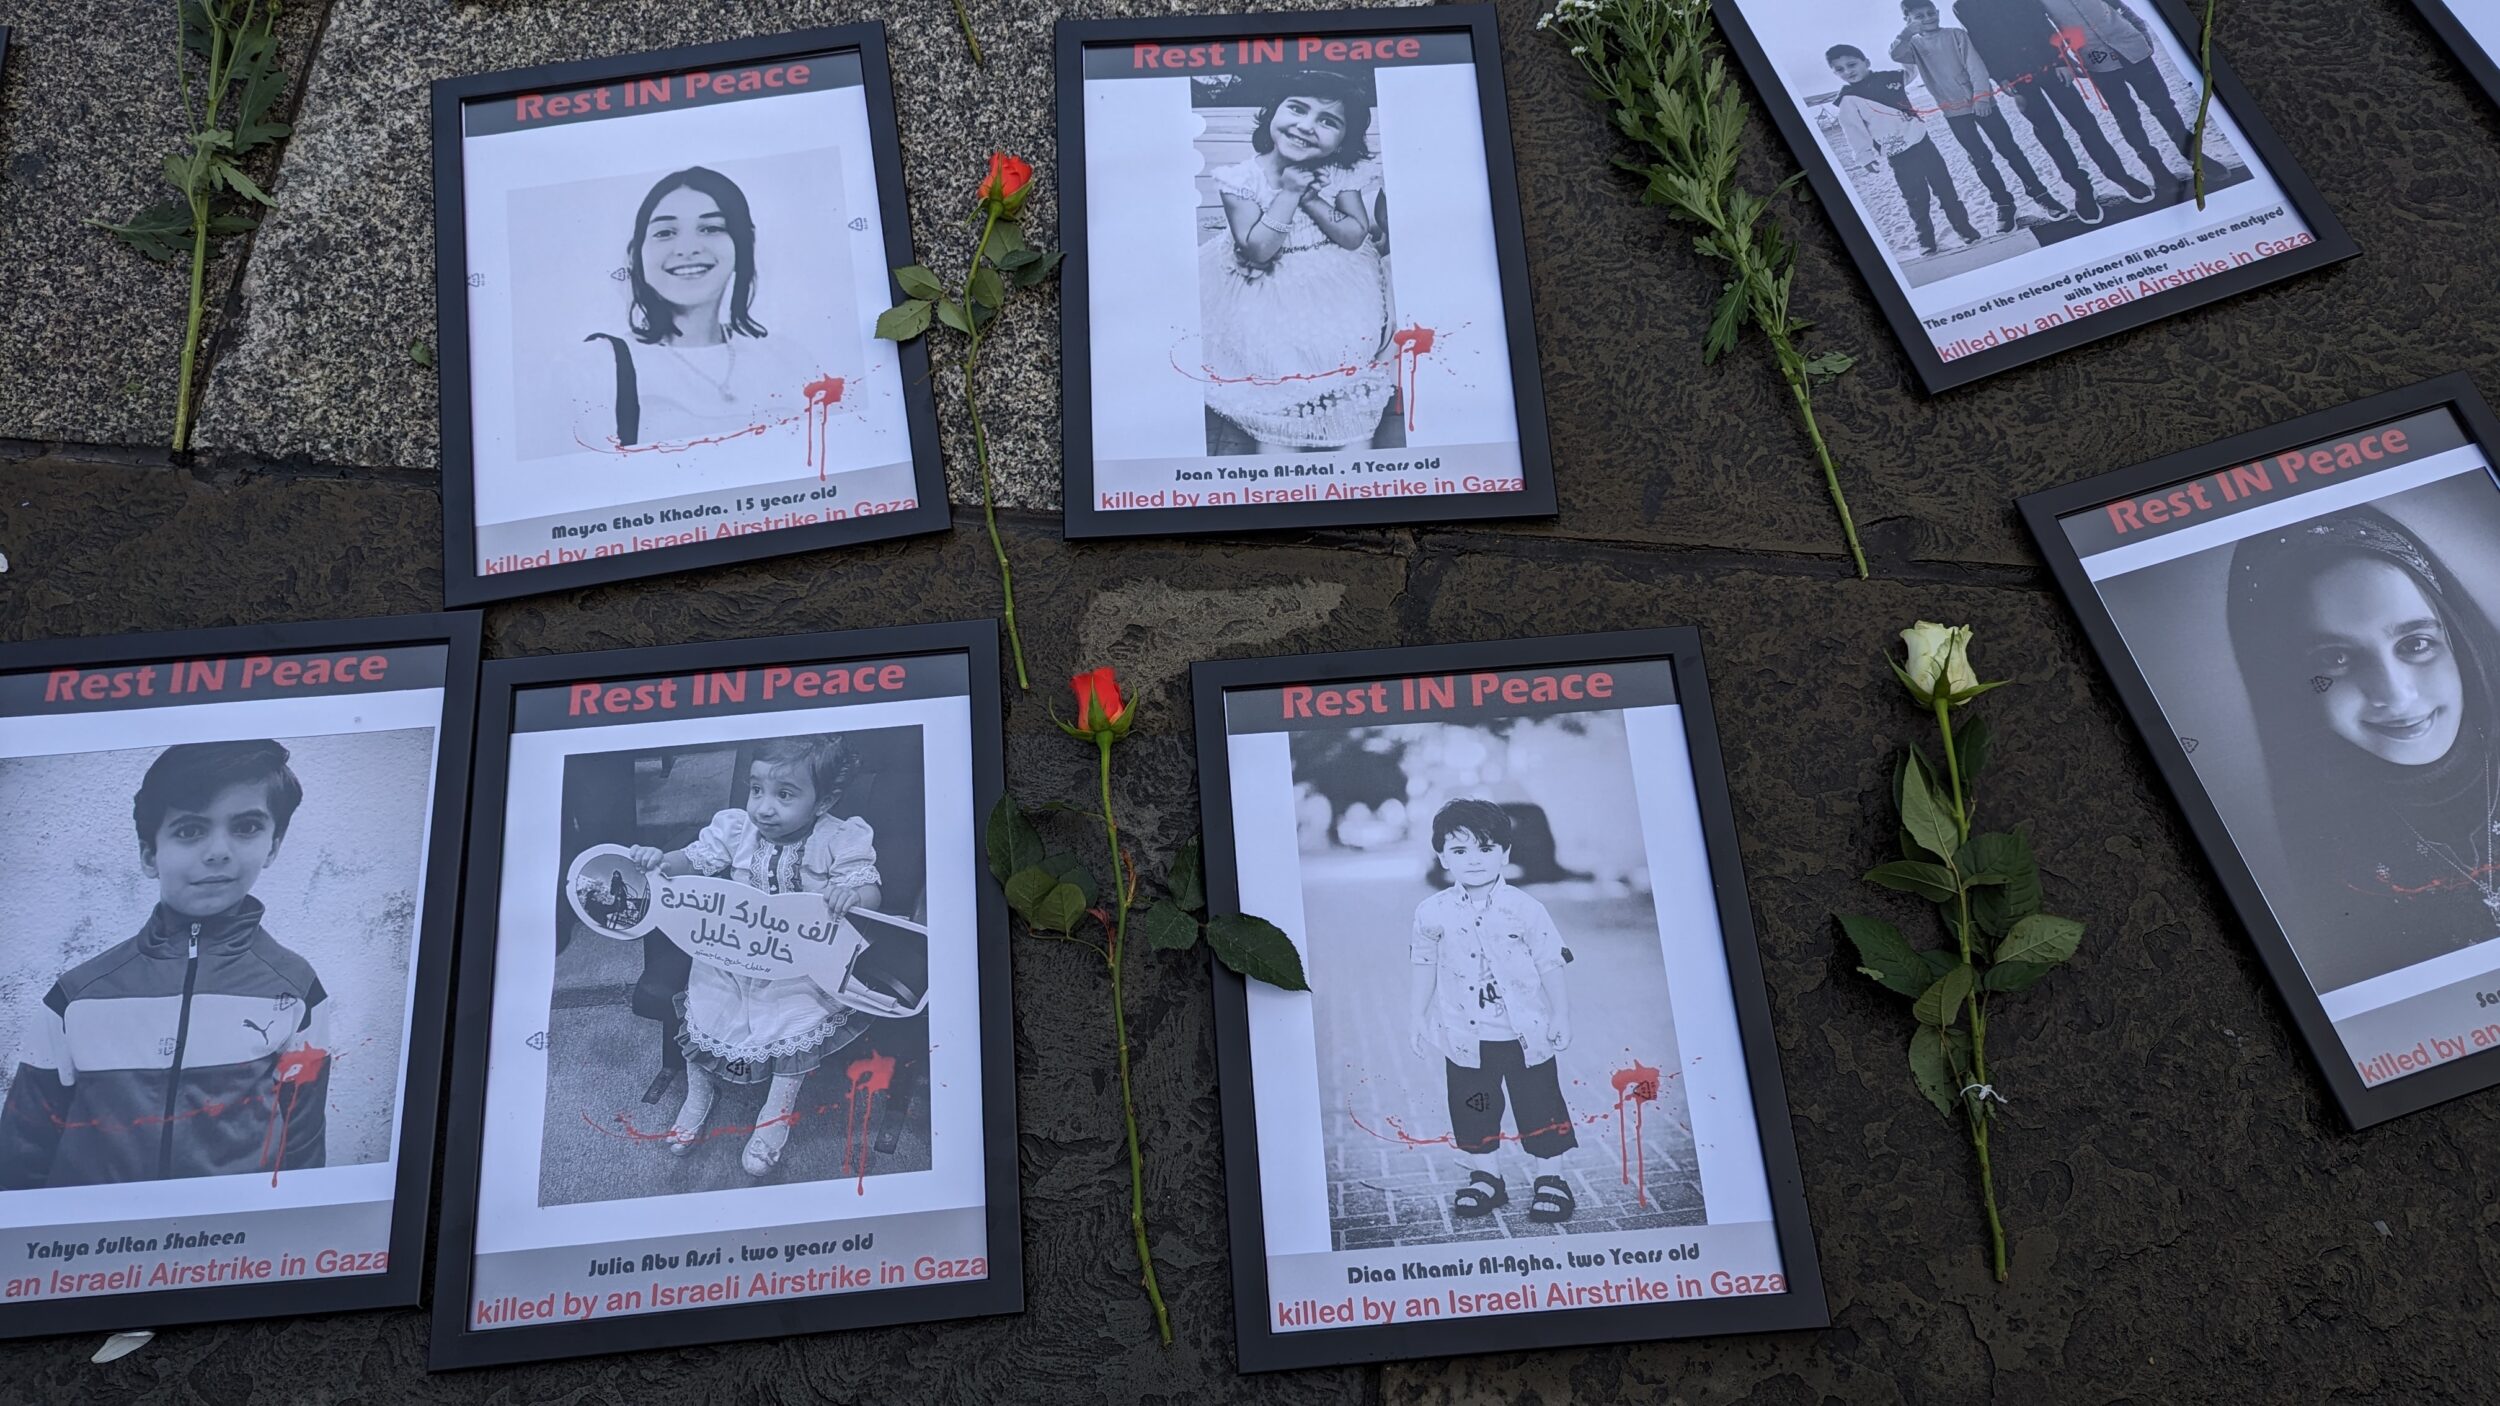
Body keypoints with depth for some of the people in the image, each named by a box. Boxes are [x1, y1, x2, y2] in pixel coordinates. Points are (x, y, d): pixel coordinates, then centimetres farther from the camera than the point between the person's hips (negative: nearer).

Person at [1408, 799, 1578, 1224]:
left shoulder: (1525, 909, -10)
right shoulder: (1432, 913, -6)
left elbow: (1550, 966, -3)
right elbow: (1424, 969, 5)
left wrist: (1561, 1016, -1)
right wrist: (1420, 1019, 9)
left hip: (1526, 1033, -1)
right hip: (1465, 1037, 2)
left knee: (1539, 1106, 8)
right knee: (1471, 1108, 11)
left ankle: (1550, 1180, 25)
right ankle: (1485, 1178, 29)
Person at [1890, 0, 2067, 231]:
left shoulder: (1956, 35, 2)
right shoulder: (1914, 46, 5)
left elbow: (1975, 66, -6)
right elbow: (1896, 55, -17)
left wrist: (1981, 96, -17)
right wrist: (1906, 33, -31)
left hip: (1981, 102, -1)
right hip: (1954, 112, 1)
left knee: (2009, 149, 1)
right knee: (1980, 159, 2)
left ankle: (2039, 193, 9)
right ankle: (2003, 204, 12)